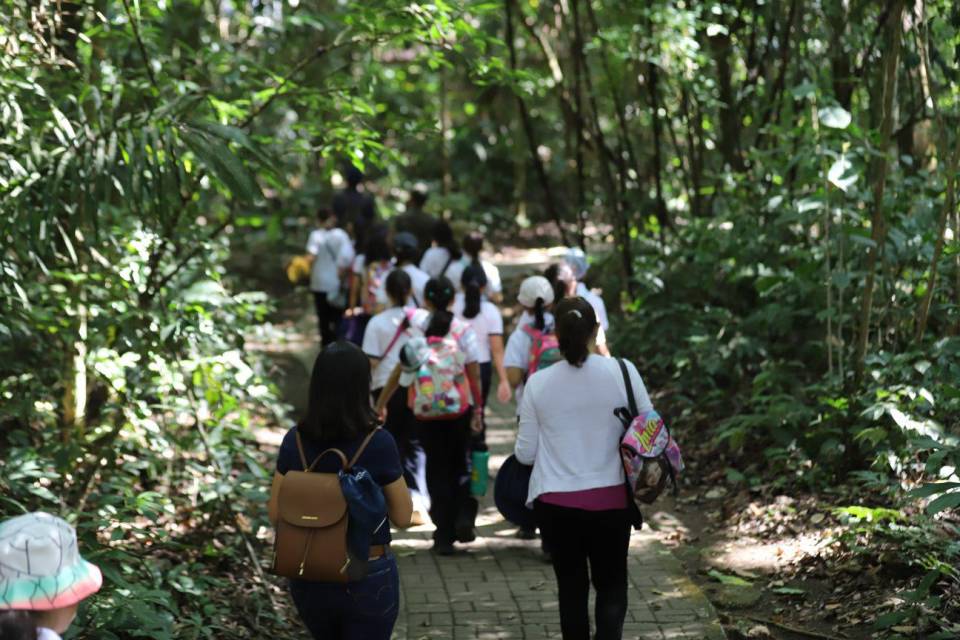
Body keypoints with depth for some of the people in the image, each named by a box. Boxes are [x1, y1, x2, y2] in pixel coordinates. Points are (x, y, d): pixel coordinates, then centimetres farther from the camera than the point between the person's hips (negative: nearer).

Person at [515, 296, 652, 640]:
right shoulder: (622, 372, -7)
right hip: (610, 499, 0)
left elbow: (525, 453, 0)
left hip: (555, 501, 0)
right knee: (611, 586, 13)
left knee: (572, 588, 13)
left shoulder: (538, 383, -6)